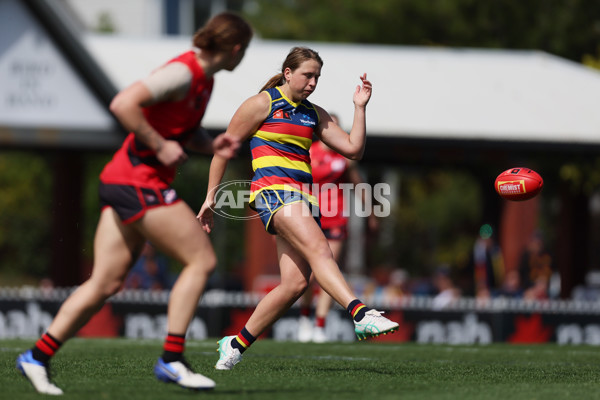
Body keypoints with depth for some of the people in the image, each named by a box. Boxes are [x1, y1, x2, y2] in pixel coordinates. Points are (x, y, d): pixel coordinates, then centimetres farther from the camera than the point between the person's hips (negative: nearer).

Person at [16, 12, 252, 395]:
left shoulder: (204, 78, 14)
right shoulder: (183, 73, -16)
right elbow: (123, 104, -25)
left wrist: (212, 145, 10)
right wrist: (160, 146, -20)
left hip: (121, 184, 9)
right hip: (139, 180, -9)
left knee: (107, 283, 7)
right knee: (202, 259, -6)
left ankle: (38, 355, 7)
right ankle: (171, 359, -5)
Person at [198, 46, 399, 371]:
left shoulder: (314, 115, 20)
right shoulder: (261, 104, 3)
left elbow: (353, 149, 13)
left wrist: (360, 108, 5)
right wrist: (211, 196, 4)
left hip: (302, 196, 7)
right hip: (272, 190, -7)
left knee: (295, 282, -6)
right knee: (317, 248, -28)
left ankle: (237, 344, 6)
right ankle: (361, 315, -46)